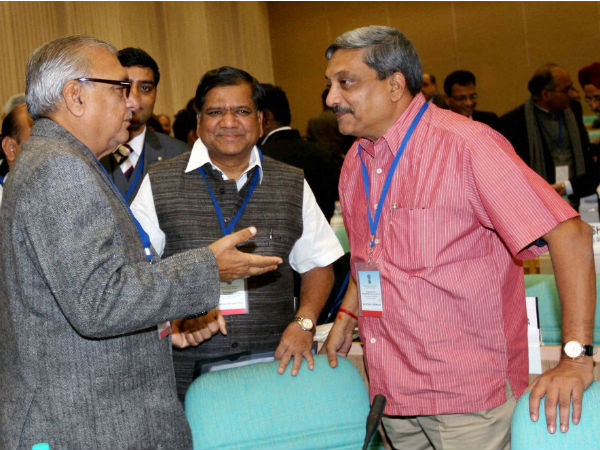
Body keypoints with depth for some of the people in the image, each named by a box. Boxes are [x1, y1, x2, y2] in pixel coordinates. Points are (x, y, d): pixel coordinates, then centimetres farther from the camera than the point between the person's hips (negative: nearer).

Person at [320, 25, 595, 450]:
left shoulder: (467, 145, -17)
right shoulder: (356, 162, 7)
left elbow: (568, 233, -21)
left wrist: (576, 357, -24)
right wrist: (348, 313, 10)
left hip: (469, 391, -6)